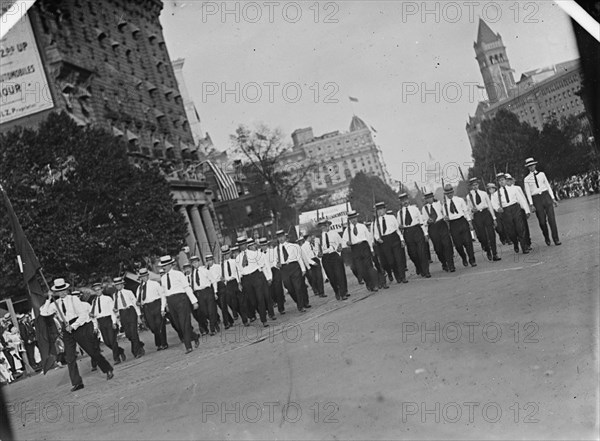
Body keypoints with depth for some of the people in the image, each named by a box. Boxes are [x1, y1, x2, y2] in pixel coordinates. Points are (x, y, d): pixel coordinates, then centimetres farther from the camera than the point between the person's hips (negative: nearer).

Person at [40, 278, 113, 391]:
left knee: (92, 351, 2)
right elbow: (43, 313, -2)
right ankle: (77, 382, 0)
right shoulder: (55, 304, 5)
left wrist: (73, 326, -16)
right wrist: (49, 299, -7)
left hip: (80, 327, -4)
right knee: (69, 357, -4)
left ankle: (108, 370, 20)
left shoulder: (74, 299, -6)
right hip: (67, 331, 4)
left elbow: (83, 314, -10)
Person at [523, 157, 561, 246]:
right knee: (542, 221, 0)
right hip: (536, 199, -1)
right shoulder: (526, 179, 4)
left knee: (551, 218, -7)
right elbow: (528, 193, 1)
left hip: (546, 196, 1)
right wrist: (531, 204, -6)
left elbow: (548, 186, 12)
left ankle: (556, 239, -2)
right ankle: (547, 238, 22)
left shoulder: (541, 174, 10)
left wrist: (553, 199, 8)